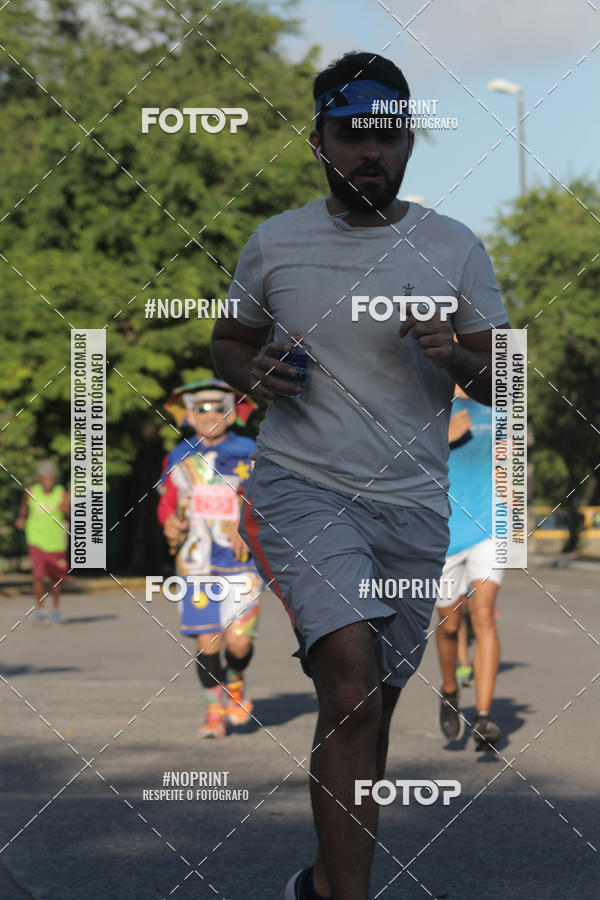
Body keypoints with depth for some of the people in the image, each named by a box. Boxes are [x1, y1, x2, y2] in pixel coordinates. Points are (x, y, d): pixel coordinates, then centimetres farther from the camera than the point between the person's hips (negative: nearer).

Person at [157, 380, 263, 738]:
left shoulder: (250, 456, 0)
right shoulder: (179, 459, 8)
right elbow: (168, 502, 20)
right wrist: (170, 522, -2)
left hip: (241, 561, -2)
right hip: (197, 563, 2)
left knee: (238, 640, -11)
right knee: (207, 641, -2)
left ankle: (235, 681, 22)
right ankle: (216, 709, 15)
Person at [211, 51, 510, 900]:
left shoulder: (455, 248, 4)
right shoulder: (274, 243, 5)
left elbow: (504, 383, 7)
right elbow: (228, 342, 19)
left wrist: (453, 354, -15)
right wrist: (252, 372, -5)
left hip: (413, 507, 2)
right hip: (301, 487, -2)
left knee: (372, 705, 11)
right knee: (352, 684, -23)